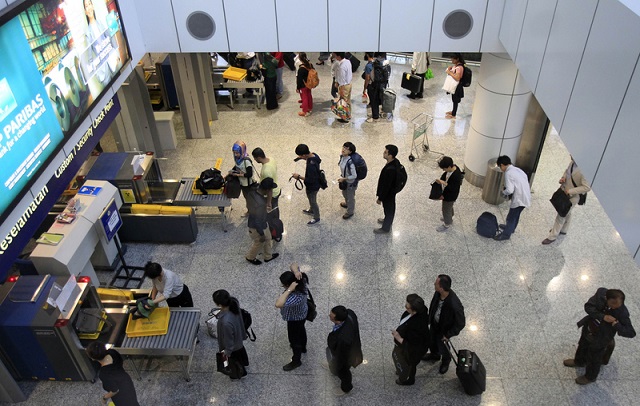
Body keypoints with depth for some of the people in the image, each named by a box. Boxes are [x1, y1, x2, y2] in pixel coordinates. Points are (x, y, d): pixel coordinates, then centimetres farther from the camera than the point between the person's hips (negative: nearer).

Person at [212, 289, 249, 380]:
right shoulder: (233, 302, -30)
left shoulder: (226, 322, -48)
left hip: (233, 345, -6)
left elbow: (229, 339, -28)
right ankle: (244, 362, 70)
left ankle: (238, 373, 60)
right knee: (240, 351, 38)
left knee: (234, 359, 29)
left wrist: (227, 351, -9)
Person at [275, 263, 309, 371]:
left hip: (295, 319, -8)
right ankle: (303, 347, 65)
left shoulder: (296, 297, -49)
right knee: (301, 330, 35)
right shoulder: (300, 281, -27)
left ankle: (296, 361, 46)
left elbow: (278, 304, -58)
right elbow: (294, 265, -16)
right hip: (301, 314, 8)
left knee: (294, 339, 20)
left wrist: (289, 290, -55)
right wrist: (296, 271, -38)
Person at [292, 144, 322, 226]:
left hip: (312, 186, -9)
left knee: (313, 201, 16)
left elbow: (310, 180, -32)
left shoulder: (311, 165, -41)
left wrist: (299, 176, -25)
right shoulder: (314, 155, -15)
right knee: (311, 199, 33)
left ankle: (316, 218, 39)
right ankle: (311, 210, 59)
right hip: (316, 183, 9)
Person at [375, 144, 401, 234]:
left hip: (388, 193, -8)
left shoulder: (390, 170, -41)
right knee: (391, 207, 30)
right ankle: (388, 220, 55)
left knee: (388, 209, 15)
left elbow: (386, 186, -30)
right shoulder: (396, 162, -12)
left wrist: (380, 198, -17)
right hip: (393, 190, 8)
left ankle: (385, 228, 38)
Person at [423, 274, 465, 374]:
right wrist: (429, 318, 10)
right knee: (431, 341, 30)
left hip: (444, 329, -5)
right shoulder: (438, 293, -26)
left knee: (442, 347, 24)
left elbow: (460, 324, -27)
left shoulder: (455, 305, -44)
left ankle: (446, 361, 58)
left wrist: (448, 335, -16)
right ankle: (434, 355, 63)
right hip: (434, 323, 5)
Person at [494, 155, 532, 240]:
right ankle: (511, 228, 49)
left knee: (511, 217, 9)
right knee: (516, 215, 29)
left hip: (519, 199, -9)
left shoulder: (508, 173, -16)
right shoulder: (518, 170, 11)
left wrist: (503, 192, -2)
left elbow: (509, 190, -23)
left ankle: (506, 234, 23)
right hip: (526, 197, 9)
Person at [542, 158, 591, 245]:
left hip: (572, 197, -7)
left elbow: (587, 187, -29)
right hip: (564, 192, 7)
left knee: (561, 215, 6)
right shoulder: (573, 162, -10)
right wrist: (563, 178, -8)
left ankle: (552, 236, 22)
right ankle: (563, 229, 50)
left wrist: (570, 191, -26)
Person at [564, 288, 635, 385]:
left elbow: (631, 333, -28)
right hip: (588, 329, 5)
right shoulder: (601, 293, -27)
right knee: (582, 346, 33)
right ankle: (579, 361, 66)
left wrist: (617, 325, -45)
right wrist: (602, 316, -37)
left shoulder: (622, 313, -35)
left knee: (594, 359, 21)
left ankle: (590, 377, 51)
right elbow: (588, 306, -24)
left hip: (600, 339, -5)